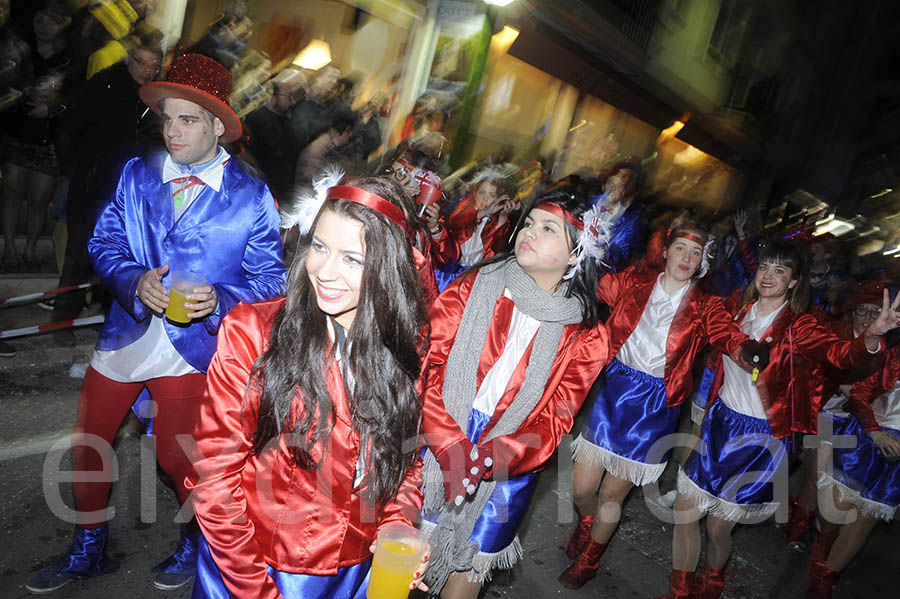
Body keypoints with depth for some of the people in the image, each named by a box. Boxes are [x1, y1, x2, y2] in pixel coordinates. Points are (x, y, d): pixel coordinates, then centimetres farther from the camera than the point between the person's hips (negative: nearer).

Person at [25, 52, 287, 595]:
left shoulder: (252, 197, -7)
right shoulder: (137, 174, 5)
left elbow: (269, 280, -7)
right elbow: (104, 243, 4)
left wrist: (218, 301, -24)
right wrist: (136, 281, -16)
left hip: (193, 344, -4)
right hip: (127, 334, 4)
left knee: (176, 457, 2)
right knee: (86, 445, 13)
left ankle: (195, 546, 35)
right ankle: (88, 552, 40)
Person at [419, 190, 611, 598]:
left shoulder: (584, 337, -3)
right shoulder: (474, 286, -4)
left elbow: (555, 419, -7)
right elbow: (428, 362, -9)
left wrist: (485, 459, -23)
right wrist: (452, 448, -20)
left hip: (508, 470, 0)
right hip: (437, 447, 0)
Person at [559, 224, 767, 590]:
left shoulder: (703, 307, 0)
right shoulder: (634, 282, 2)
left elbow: (728, 335, -17)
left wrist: (747, 351, -39)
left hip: (654, 406, -1)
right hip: (612, 389, 1)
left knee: (613, 494, 10)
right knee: (582, 487, 5)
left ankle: (588, 560, 38)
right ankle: (587, 523, 44)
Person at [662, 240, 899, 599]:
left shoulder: (799, 328, -13)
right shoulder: (741, 313, 1)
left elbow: (843, 354, -33)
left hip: (761, 438, -4)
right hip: (719, 421, 5)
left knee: (718, 526, 8)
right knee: (684, 508, 8)